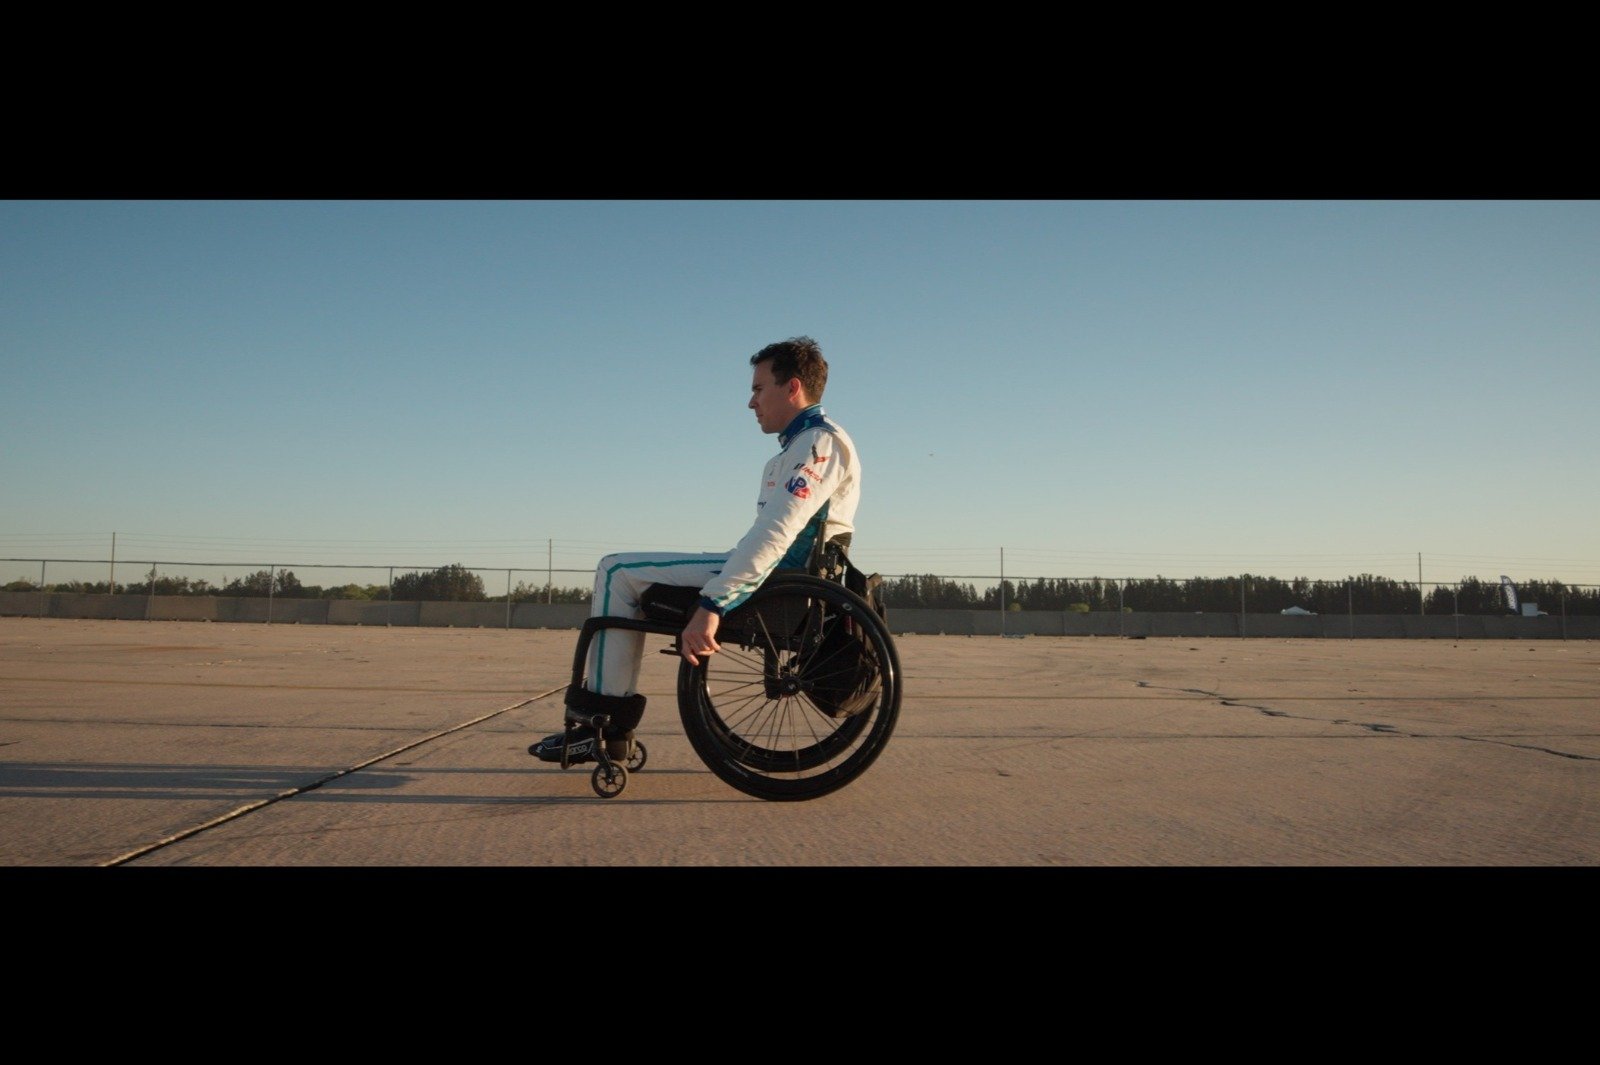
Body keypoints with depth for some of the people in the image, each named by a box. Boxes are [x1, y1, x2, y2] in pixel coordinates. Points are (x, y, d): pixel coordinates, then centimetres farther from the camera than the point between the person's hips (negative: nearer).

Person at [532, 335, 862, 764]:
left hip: (774, 576, -11)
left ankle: (602, 723, -7)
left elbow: (774, 533, -25)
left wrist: (711, 604, -30)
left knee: (617, 572, -9)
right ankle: (608, 724, 10)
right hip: (773, 571, 11)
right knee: (624, 574, 15)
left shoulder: (820, 441, -12)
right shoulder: (801, 445, 22)